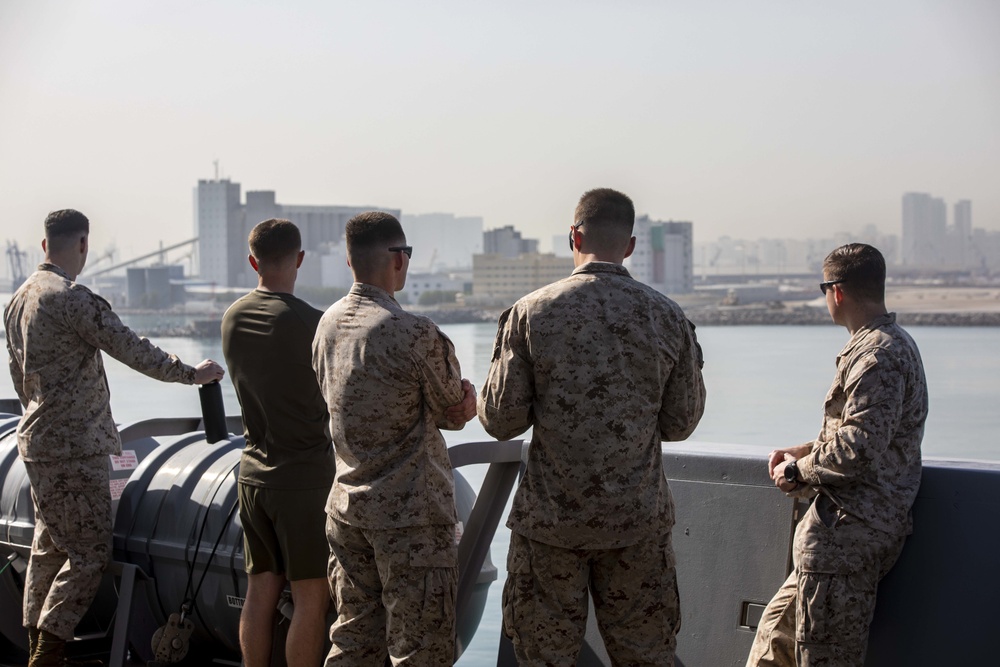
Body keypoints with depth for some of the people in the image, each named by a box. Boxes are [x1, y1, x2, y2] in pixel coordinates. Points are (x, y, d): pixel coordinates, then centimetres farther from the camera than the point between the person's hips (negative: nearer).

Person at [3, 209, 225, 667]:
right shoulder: (73, 298, -18)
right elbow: (134, 351, -16)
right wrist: (193, 374, -5)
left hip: (37, 443, 10)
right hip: (73, 450, -10)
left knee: (48, 548, 16)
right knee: (89, 554, -4)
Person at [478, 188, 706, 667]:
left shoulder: (531, 312, -7)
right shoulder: (668, 318, -2)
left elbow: (501, 421, -6)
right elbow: (680, 424, 5)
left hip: (550, 518, -1)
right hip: (638, 520, 1)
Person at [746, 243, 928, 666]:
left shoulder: (878, 356, -17)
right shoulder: (892, 343, 18)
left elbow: (858, 452, -24)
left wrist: (799, 471, -8)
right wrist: (801, 453, 13)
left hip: (848, 537, -11)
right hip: (846, 535, 11)